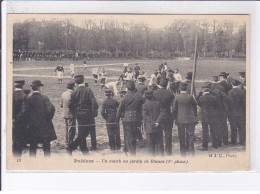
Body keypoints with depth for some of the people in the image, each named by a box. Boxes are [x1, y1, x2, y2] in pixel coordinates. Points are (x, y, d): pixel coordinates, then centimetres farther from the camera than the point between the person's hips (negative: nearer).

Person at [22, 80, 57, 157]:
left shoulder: (28, 99, -2)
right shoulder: (44, 98, -5)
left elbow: (25, 111, -10)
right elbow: (51, 108, -16)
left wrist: (30, 120, 3)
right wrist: (48, 118, -3)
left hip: (32, 126, 1)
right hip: (45, 126, -1)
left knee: (33, 147, 8)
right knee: (46, 146, 5)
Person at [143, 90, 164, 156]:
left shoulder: (145, 105, -6)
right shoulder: (158, 103, 2)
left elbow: (145, 117, -11)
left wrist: (152, 124, -10)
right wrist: (157, 122, -10)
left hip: (149, 128, -2)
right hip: (158, 128, 2)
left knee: (151, 144, 4)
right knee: (159, 143, 9)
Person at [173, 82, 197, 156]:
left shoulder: (177, 97, -8)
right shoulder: (190, 97, -6)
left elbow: (174, 109, -2)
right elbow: (195, 107, 4)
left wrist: (175, 118, 10)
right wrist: (195, 117, 16)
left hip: (180, 120, 0)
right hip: (190, 119, 0)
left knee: (182, 137, 7)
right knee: (190, 135, 7)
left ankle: (183, 152, 10)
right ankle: (191, 151, 5)